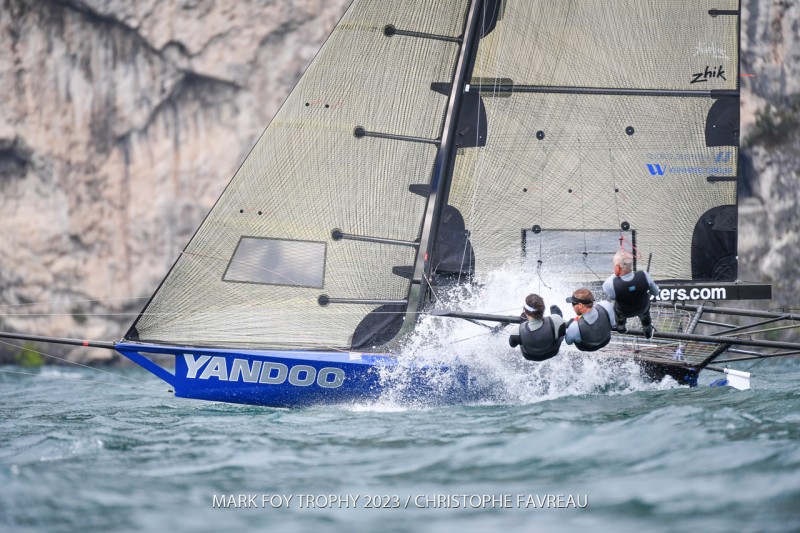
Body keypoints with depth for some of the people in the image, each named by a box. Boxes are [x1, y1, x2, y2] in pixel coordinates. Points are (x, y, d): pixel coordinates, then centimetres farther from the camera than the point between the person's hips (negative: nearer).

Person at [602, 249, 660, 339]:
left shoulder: (611, 284, -41)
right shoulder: (644, 276, -34)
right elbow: (655, 292, -13)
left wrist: (615, 275, -21)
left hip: (624, 313, -1)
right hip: (643, 308, 1)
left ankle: (621, 327, 64)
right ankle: (648, 331, 64)